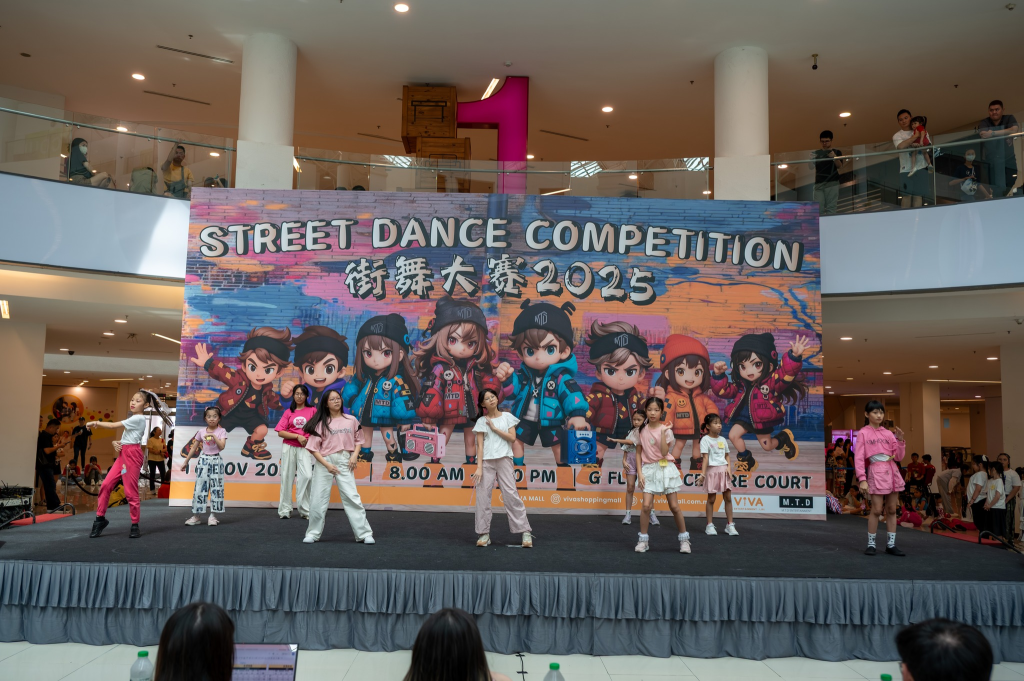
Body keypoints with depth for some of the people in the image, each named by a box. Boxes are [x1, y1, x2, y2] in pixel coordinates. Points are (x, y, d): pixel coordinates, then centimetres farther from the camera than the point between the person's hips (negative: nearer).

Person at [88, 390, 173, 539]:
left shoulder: (138, 418, -10)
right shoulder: (133, 419, 19)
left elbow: (113, 426, -11)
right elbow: (124, 439, 19)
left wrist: (95, 423, -1)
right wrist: (116, 443, -3)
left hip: (132, 454, -9)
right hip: (123, 454, 9)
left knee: (131, 491, -4)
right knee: (106, 485, 2)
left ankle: (135, 526, 4)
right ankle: (100, 518, 12)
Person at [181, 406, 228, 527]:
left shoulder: (221, 431, -1)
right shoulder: (201, 432, 5)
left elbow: (222, 446, -14)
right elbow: (194, 448, 11)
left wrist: (213, 435, -20)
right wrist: (185, 461, 11)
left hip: (216, 461, -2)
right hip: (203, 460, 2)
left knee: (216, 488, -2)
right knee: (200, 487, 1)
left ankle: (213, 516, 3)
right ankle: (196, 516, 6)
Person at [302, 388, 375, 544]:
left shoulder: (351, 420, 4)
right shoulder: (321, 423, -1)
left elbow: (358, 440, 14)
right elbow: (313, 448, -3)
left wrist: (354, 455, -4)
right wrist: (327, 465, -12)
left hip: (344, 462, 0)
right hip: (324, 463, 0)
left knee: (352, 497, -4)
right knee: (318, 499, 3)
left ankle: (364, 534, 0)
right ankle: (313, 533, 19)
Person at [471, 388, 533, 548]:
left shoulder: (507, 417, 8)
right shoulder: (481, 421, 6)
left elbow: (512, 438, -1)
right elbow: (480, 445, 0)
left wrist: (495, 428, -6)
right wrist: (479, 467, -8)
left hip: (504, 460, -1)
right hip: (486, 461, 1)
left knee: (511, 495, -5)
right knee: (483, 496, -3)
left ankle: (526, 532, -3)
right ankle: (484, 533, 5)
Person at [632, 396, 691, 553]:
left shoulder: (666, 429, -7)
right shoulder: (642, 430, 0)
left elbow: (664, 452, -18)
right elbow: (639, 453, 5)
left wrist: (663, 431, -22)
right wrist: (640, 473, -4)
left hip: (665, 469, -1)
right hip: (649, 470, 1)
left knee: (674, 506, 4)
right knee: (646, 506, -10)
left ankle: (684, 538, 18)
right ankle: (643, 539, 4)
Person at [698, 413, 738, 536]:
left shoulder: (723, 440, 11)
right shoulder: (705, 439, -5)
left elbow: (727, 456, 14)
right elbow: (706, 458, -10)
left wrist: (729, 467, -3)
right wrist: (703, 473, -18)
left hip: (723, 470, 5)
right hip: (712, 470, -5)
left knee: (728, 497, 3)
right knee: (711, 499, 3)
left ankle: (730, 525, 10)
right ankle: (710, 526, 10)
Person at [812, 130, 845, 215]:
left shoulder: (837, 152, 13)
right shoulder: (816, 153, 16)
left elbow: (840, 166, 1)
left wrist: (834, 157, -16)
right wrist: (812, 159, -10)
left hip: (832, 183, -1)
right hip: (818, 183, 1)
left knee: (831, 208, -10)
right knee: (818, 208, -7)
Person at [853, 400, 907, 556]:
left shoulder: (888, 433, 10)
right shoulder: (863, 433, -1)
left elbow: (898, 457, 9)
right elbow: (858, 458, -6)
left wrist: (900, 440, -5)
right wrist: (862, 479, -15)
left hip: (892, 472, 5)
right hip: (876, 473, -4)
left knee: (892, 510, 7)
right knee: (876, 510, -7)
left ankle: (891, 545, 13)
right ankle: (871, 544, 5)